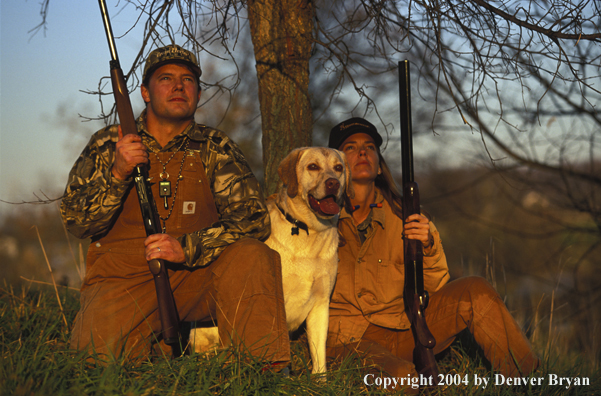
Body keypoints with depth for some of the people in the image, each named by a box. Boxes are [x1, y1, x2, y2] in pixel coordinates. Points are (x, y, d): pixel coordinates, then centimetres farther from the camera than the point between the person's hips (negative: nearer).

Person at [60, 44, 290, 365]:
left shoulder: (215, 149, 4)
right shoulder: (108, 145, 5)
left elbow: (253, 219, -6)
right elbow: (76, 222, -1)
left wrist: (188, 248, -21)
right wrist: (117, 174, -19)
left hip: (195, 276, 1)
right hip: (122, 279, -1)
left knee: (253, 255, -26)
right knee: (99, 349, -29)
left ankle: (267, 371, -20)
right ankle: (148, 344, 2)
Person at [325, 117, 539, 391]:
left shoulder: (402, 214, 5)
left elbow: (436, 287, 3)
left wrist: (428, 245, -16)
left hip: (404, 332, 4)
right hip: (351, 340, -4)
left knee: (474, 291, -15)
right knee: (405, 377, -37)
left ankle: (525, 378, -9)